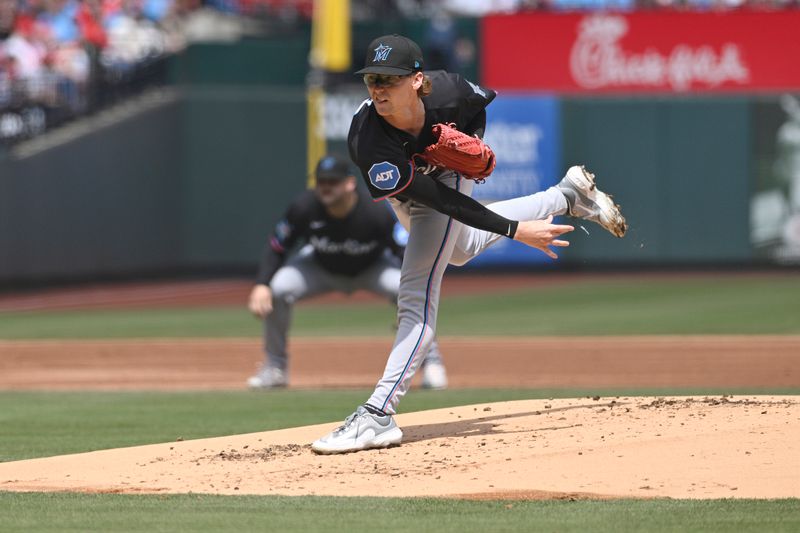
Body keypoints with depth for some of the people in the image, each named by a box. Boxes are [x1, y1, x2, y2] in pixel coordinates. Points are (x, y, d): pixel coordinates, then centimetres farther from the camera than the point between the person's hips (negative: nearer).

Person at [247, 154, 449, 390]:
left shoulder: (376, 214, -36)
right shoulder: (304, 208, -31)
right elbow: (276, 247, -17)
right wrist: (261, 286, -34)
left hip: (371, 269, -2)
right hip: (321, 268, 2)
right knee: (277, 289, -25)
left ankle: (431, 360, -10)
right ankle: (275, 366, -3)